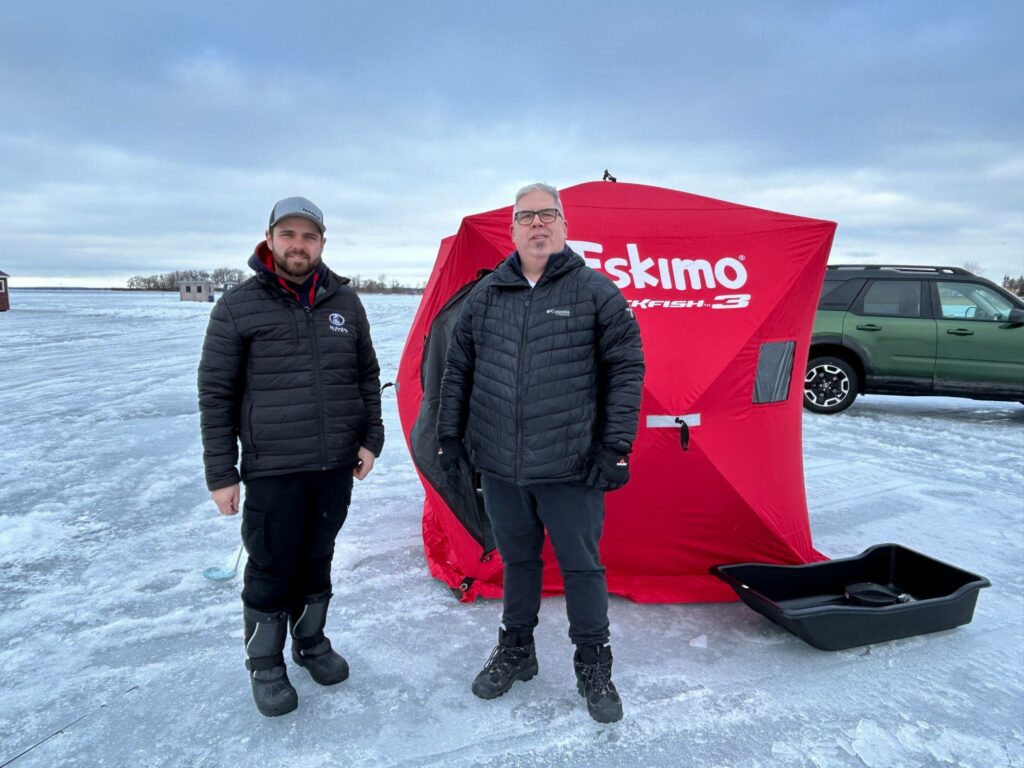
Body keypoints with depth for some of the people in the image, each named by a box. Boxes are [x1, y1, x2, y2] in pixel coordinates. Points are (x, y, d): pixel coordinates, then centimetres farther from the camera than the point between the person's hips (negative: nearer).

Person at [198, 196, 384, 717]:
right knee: (271, 569, 7)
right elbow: (215, 395, -5)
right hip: (272, 471, -3)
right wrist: (220, 474, -7)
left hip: (337, 466, 4)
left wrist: (371, 439, 5)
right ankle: (264, 665, 27)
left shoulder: (345, 302, 4)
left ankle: (310, 641, 38)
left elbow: (367, 376, 11)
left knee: (317, 560, 18)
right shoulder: (239, 307, -6)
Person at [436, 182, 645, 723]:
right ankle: (515, 651, 39)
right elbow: (457, 368, 12)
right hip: (497, 466, 3)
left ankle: (593, 665, 29)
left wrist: (616, 446, -9)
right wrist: (450, 434, 9)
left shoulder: (595, 291, -3)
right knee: (517, 560, 19)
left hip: (571, 468, -3)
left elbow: (626, 368, -4)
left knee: (582, 566, 9)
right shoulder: (485, 295, 7)